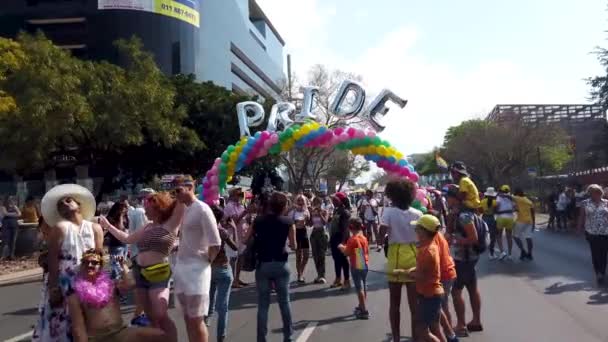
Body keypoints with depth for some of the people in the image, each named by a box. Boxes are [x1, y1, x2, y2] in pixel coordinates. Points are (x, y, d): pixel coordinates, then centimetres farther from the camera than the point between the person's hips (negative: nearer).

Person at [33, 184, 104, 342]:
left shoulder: (95, 228, 5)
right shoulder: (59, 228, -5)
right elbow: (53, 260, -9)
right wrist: (54, 288, -14)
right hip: (62, 285, -3)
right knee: (62, 326, 2)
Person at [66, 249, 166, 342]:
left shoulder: (109, 284, 14)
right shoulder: (75, 293, 4)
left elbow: (129, 283, -6)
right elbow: (78, 327, -3)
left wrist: (123, 264, 5)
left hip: (120, 332, 4)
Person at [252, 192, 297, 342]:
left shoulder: (258, 221, -1)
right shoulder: (288, 222, -4)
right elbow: (293, 246, 2)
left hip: (263, 265, 0)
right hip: (281, 265, 0)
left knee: (263, 304, 5)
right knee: (284, 301, 14)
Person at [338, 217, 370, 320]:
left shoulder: (352, 239, -16)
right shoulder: (364, 238, 4)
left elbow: (347, 253, -15)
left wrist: (341, 247, 4)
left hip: (356, 267, -7)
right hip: (365, 265, 7)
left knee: (359, 288, -4)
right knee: (364, 287, 17)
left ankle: (364, 311, -4)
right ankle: (361, 307, 30)